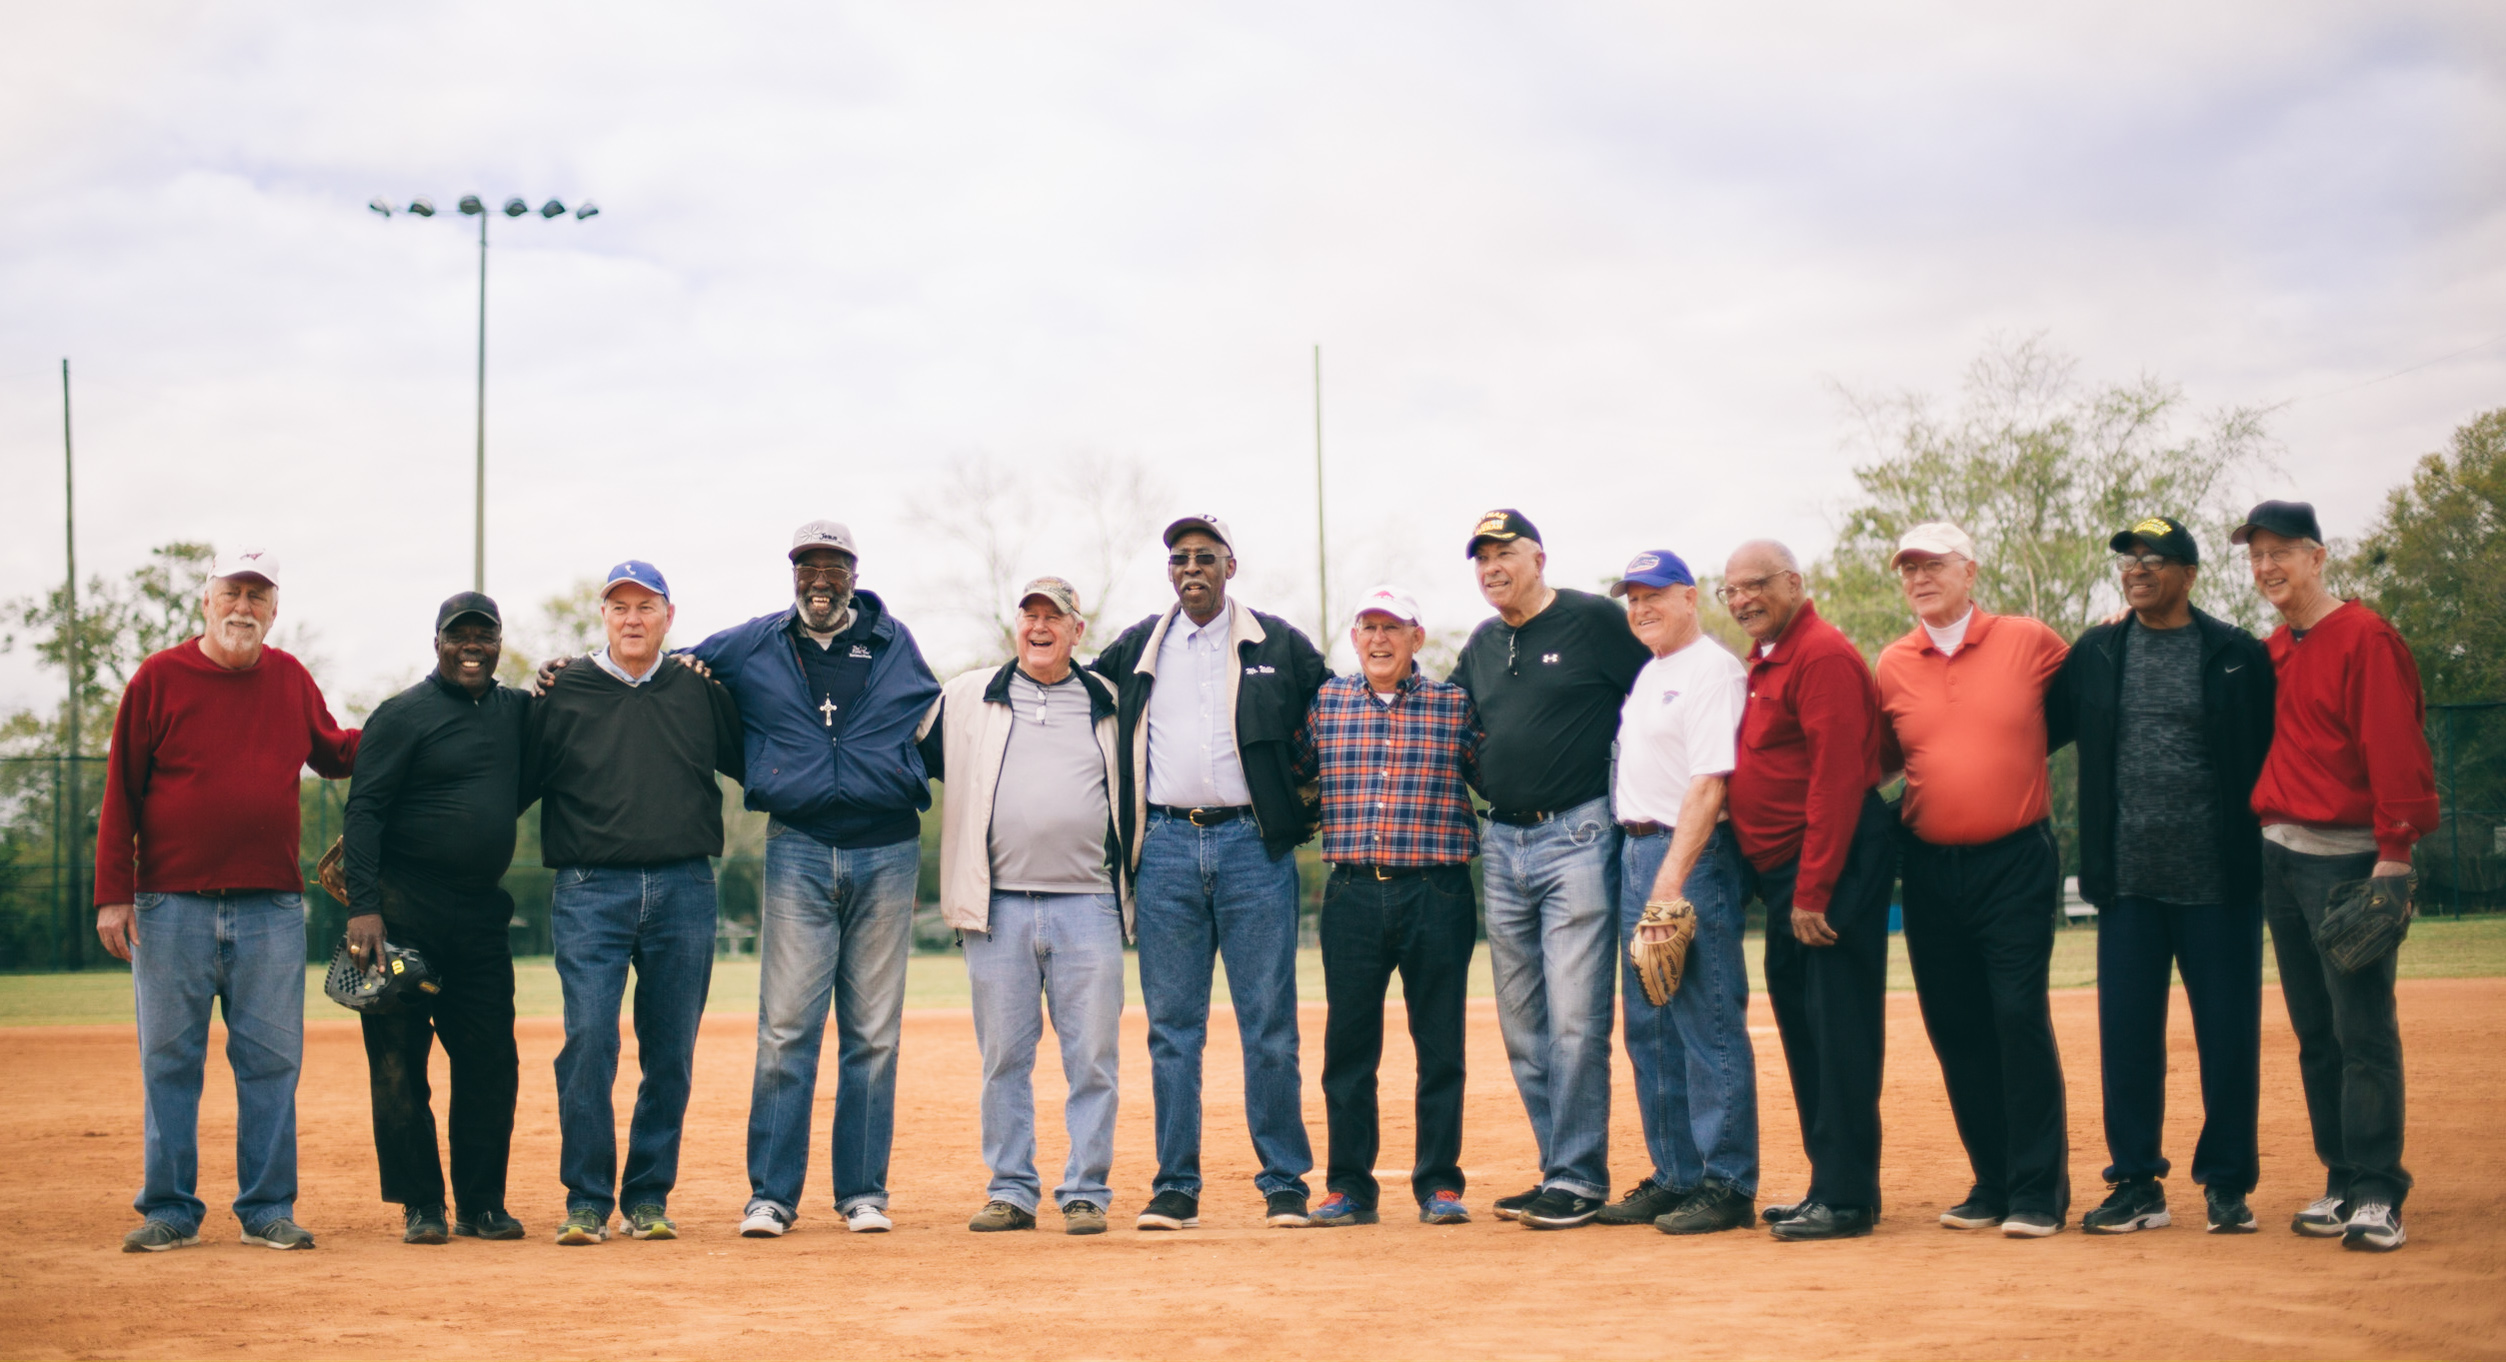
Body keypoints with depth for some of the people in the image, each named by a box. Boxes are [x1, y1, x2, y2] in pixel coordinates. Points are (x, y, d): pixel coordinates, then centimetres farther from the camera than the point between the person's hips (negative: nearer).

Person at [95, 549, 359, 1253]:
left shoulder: (290, 679, 9)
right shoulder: (159, 678, 0)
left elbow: (332, 753, 25)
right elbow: (120, 793, 0)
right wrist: (113, 893, -5)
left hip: (271, 909, 2)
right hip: (172, 905, -2)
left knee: (271, 1062, 3)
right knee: (169, 1061, 3)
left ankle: (268, 1209, 10)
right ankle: (169, 1211, 11)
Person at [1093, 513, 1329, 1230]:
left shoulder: (1278, 644, 6)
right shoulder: (1135, 648, 11)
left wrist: (1309, 804, 7)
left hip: (1253, 845, -2)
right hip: (1166, 847, 2)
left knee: (1269, 1023, -1)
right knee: (1172, 1025, 3)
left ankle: (1285, 1183, 5)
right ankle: (1175, 1187, 8)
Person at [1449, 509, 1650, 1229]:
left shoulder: (1596, 621, -3)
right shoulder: (1480, 646, 15)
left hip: (1578, 838, -7)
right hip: (1503, 845, 7)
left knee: (1574, 1020, -9)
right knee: (1522, 1028, 8)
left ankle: (1578, 1178, -4)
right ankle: (1558, 1172, 16)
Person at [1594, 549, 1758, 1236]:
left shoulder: (1713, 670, -11)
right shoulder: (1647, 674, 18)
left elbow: (1710, 783, -19)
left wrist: (1672, 878, -24)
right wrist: (1645, 867, 11)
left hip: (1692, 856, -10)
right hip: (1635, 849, 10)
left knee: (1709, 1023, -6)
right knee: (1649, 1028, 13)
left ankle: (1727, 1185, -2)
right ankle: (1675, 1177, 21)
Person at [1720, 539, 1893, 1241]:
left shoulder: (1823, 656, -14)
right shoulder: (1765, 663, 18)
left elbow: (1837, 779, -20)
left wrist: (1812, 892, -22)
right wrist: (1780, 886, 13)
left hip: (1831, 870, -10)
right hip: (1782, 874, 10)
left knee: (1838, 1033, -8)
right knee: (1803, 1031, 13)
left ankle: (1848, 1198, -5)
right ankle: (1827, 1186, 20)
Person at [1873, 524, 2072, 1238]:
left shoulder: (2029, 642, -1)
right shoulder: (1892, 665, 7)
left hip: (2017, 862, -4)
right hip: (1930, 870, 4)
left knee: (2020, 1018, -9)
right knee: (1956, 1029, 7)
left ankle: (2040, 1190, -3)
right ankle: (1993, 1183, 18)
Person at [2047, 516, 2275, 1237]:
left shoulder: (2238, 656, 0)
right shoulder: (2094, 654, 9)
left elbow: (2271, 755, -1)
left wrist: (2262, 852, -6)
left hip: (2218, 881, -3)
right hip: (2128, 882, 3)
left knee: (2228, 1035, 3)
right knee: (2126, 1035, 5)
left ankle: (2227, 1184, 15)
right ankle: (2136, 1184, 15)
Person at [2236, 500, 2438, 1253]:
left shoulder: (2364, 638, -9)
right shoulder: (2271, 652, 15)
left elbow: (2396, 752, -14)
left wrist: (2394, 852, -19)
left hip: (2346, 858, -8)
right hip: (2279, 854, 8)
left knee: (2364, 1028, -8)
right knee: (2313, 1032, 9)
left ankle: (2377, 1197, -6)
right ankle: (2341, 1184, 15)